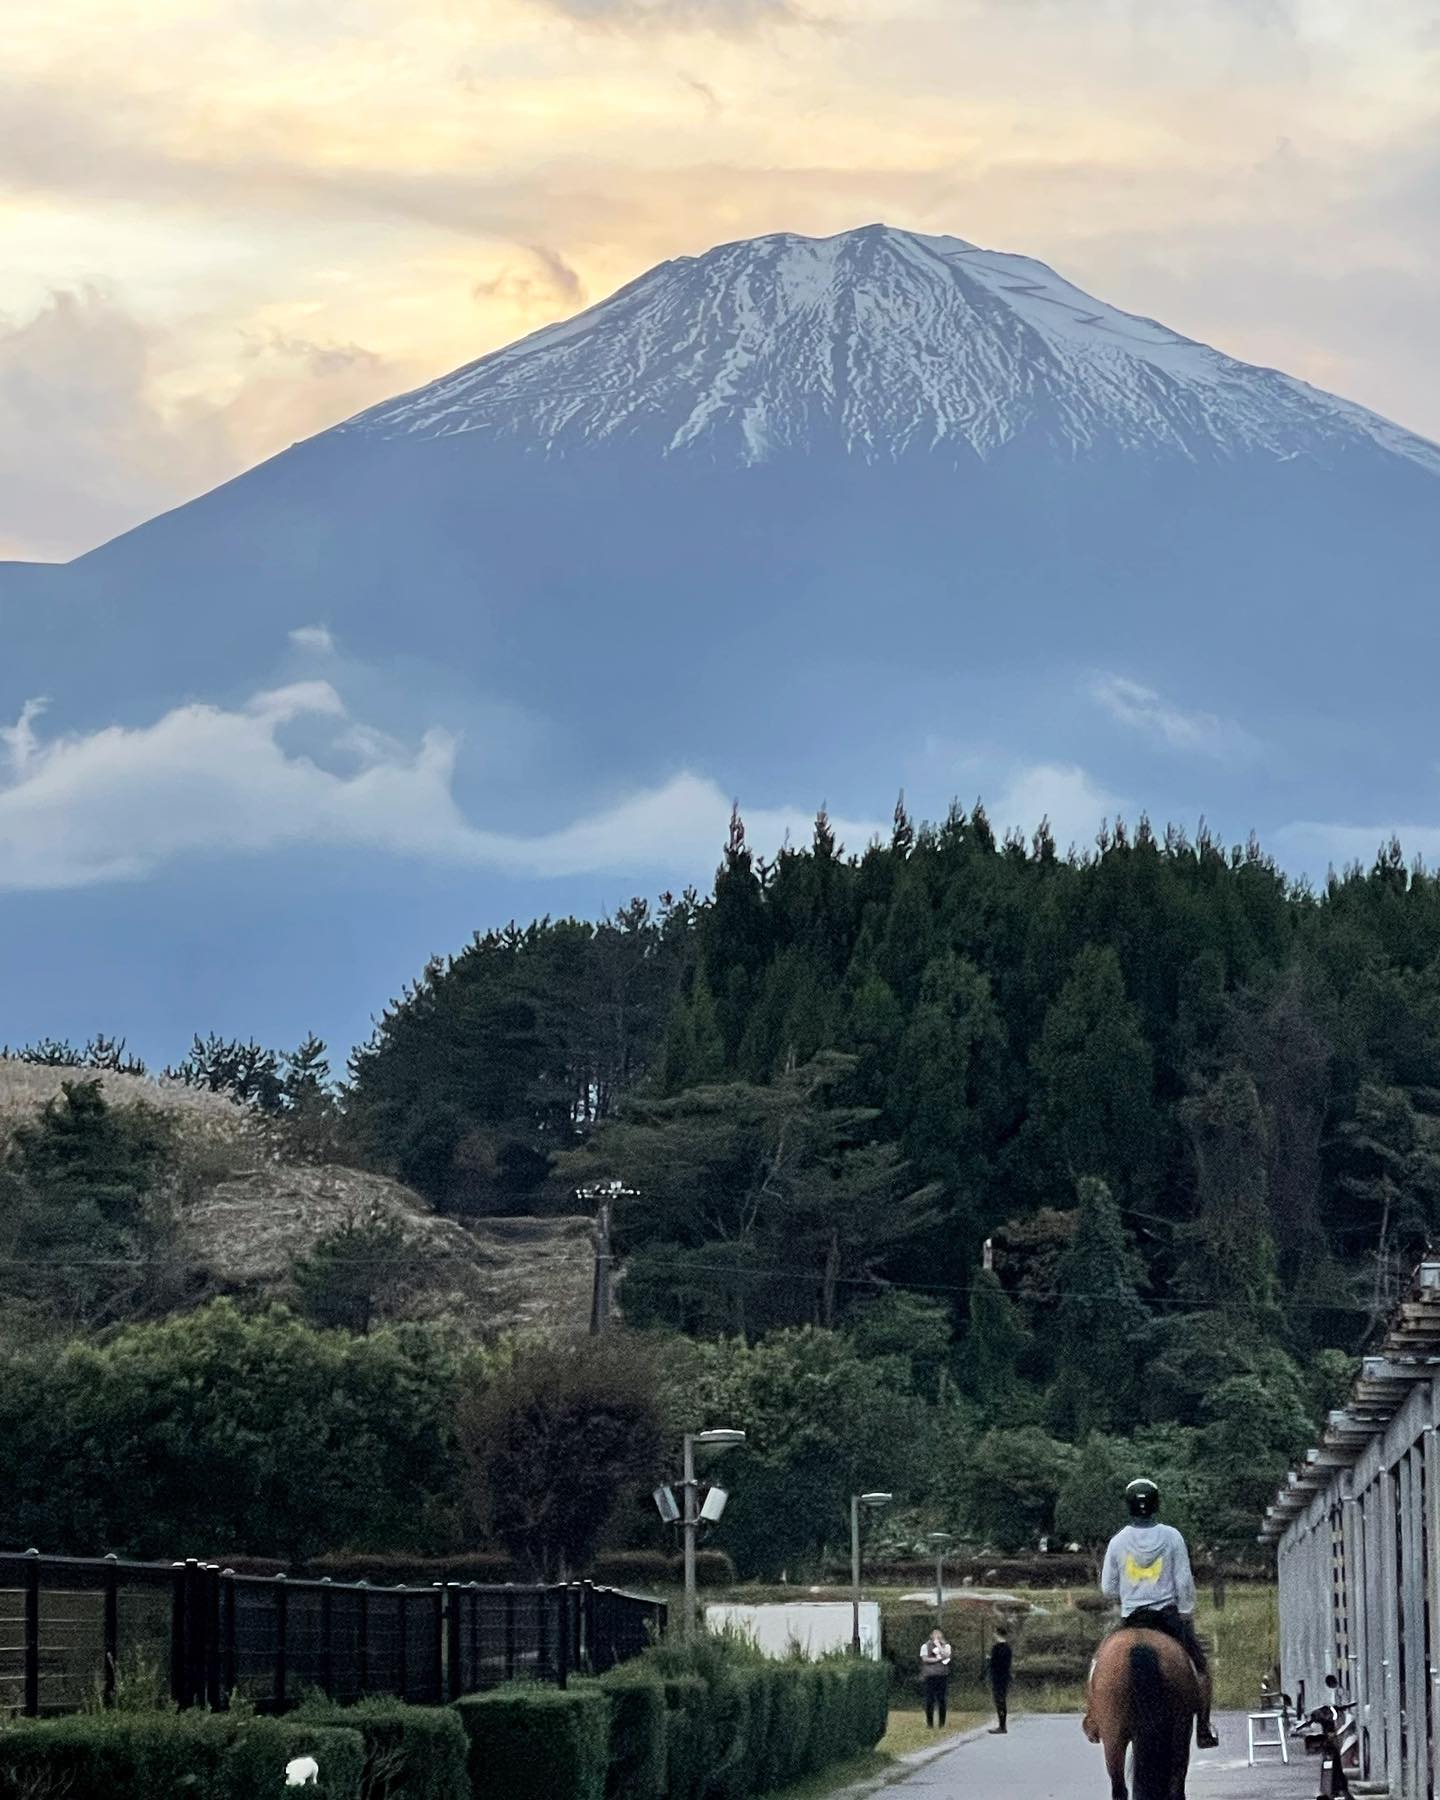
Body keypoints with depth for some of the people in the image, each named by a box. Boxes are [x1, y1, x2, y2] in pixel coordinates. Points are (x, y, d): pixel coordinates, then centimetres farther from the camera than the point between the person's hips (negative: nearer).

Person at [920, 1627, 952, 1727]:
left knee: (941, 1700, 0)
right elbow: (925, 1659, -5)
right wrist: (938, 1659, -7)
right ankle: (929, 1723, 3)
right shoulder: (925, 1646, 7)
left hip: (942, 1675, 1)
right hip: (930, 1676, -1)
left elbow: (946, 1655, -7)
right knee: (930, 1700, -2)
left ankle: (942, 1723, 4)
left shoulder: (946, 1646, 11)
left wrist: (938, 1645, -8)